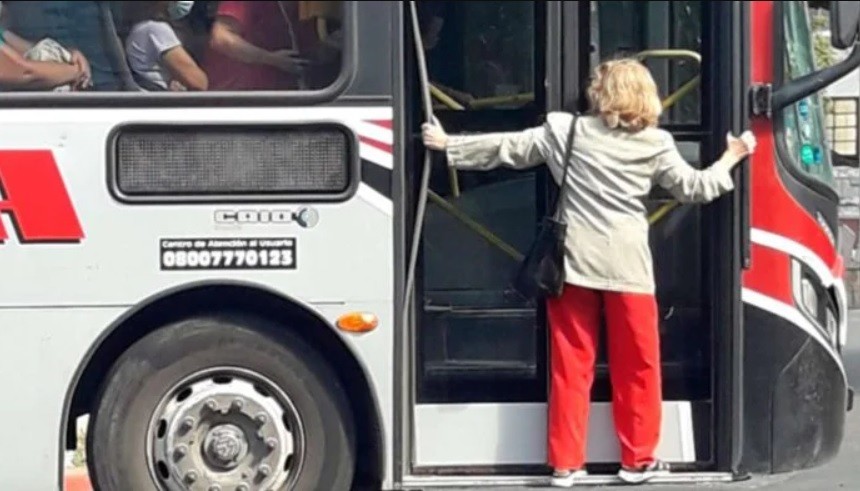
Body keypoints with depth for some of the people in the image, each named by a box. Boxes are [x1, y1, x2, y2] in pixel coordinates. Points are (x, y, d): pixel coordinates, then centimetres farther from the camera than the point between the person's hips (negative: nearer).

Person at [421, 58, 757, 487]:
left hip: (573, 262, 1)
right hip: (627, 265, -1)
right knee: (637, 366, 11)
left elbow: (507, 148, 5)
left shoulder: (565, 131, 1)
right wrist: (732, 157, 22)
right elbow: (695, 188, 7)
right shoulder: (656, 145, -1)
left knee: (571, 367, 6)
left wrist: (448, 145, 16)